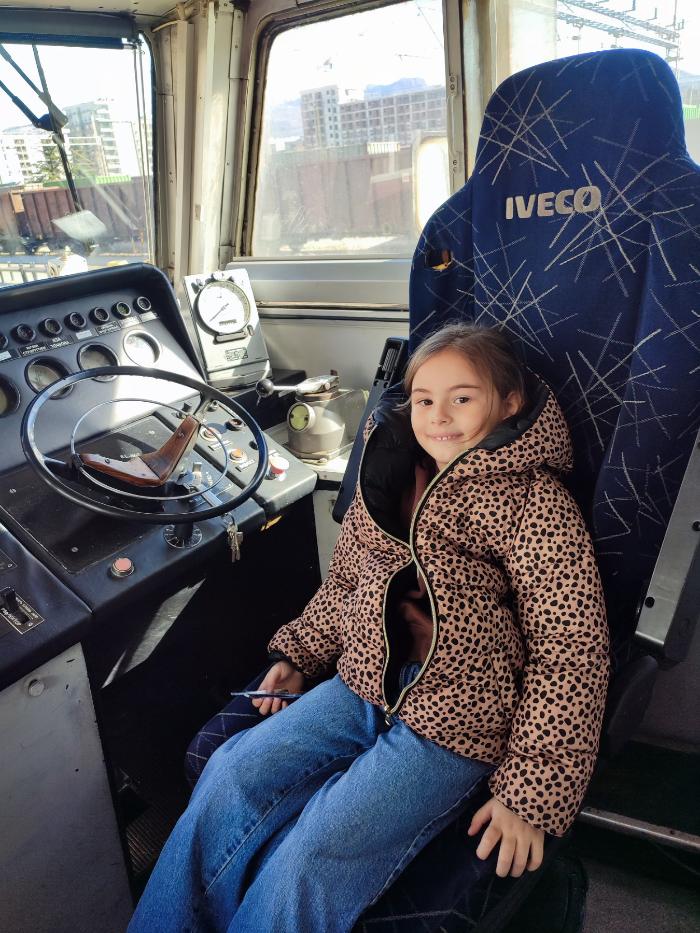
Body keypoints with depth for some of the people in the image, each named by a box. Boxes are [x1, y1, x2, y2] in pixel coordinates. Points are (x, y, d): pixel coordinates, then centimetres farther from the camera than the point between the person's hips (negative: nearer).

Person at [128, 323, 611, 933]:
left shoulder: (535, 504, -12)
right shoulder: (392, 473, 6)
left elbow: (569, 653, -13)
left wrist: (530, 792, -14)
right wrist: (297, 655, 13)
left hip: (454, 725, -5)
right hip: (361, 687, 6)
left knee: (309, 859, -17)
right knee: (228, 780, -8)